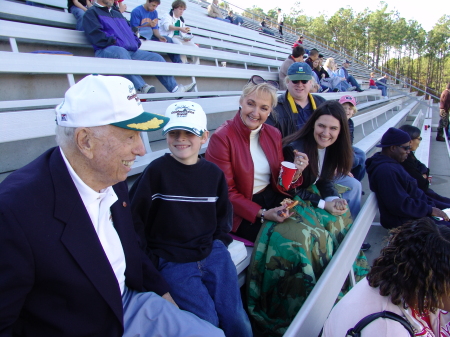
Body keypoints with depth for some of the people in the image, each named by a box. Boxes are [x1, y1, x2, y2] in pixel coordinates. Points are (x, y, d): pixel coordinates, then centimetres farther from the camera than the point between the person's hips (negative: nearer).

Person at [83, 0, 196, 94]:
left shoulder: (117, 14, 32)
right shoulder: (92, 12, 9)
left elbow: (130, 31, 31)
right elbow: (95, 35, -7)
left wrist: (136, 43, 11)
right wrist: (114, 42, -15)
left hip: (131, 52, 8)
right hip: (106, 51, -8)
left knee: (156, 57, -1)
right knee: (120, 52, -41)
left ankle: (175, 88, -9)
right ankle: (142, 87, -55)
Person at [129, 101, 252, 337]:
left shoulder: (214, 173, 4)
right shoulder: (156, 171, -9)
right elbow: (133, 216, -9)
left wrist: (220, 241, 6)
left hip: (212, 253, 4)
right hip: (172, 261, -3)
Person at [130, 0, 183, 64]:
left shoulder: (154, 12, 10)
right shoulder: (137, 11, -9)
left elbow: (155, 28, 5)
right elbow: (134, 28, -13)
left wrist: (159, 36, -17)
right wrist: (148, 25, -28)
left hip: (150, 36, 6)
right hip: (140, 36, -6)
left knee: (168, 39, -11)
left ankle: (178, 63, -12)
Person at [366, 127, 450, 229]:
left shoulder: (391, 163, 8)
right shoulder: (386, 171, -27)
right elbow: (400, 205, -27)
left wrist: (430, 205, 4)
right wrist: (430, 210, -17)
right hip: (404, 222, -11)